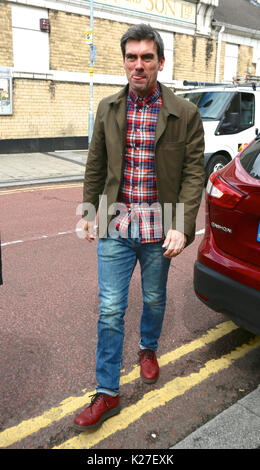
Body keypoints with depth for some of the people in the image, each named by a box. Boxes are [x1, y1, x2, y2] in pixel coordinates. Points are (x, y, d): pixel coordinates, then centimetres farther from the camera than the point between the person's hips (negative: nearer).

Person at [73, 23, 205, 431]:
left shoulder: (185, 114, -5)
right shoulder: (108, 109, 4)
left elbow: (194, 172, -6)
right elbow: (95, 166, 10)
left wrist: (182, 227, -14)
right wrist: (90, 213, 8)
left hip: (158, 231, -1)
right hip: (115, 228, 2)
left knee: (154, 301, 18)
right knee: (110, 310, 3)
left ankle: (148, 349, 49)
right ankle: (107, 394, 17)